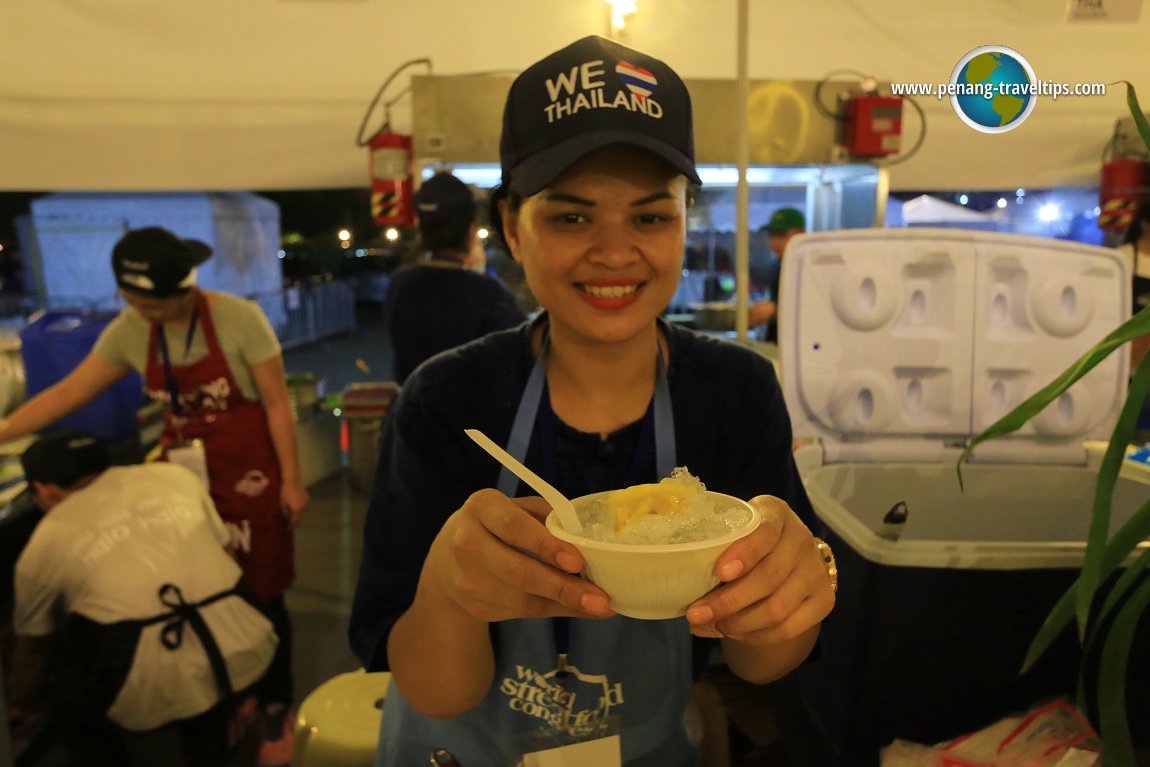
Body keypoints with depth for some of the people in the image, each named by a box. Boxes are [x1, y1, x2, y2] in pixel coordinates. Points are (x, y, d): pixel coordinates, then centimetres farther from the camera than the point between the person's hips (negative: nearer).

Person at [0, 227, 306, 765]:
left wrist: (290, 480, -12)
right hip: (184, 477, 5)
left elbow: (277, 404, -14)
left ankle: (275, 707, 26)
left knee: (260, 593, 6)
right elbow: (68, 392, 4)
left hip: (249, 476, -4)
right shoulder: (128, 331, -4)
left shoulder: (239, 319, -19)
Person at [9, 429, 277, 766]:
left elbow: (31, 650, 25)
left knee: (71, 704, 26)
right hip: (241, 652, 4)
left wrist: (26, 707, 45)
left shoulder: (45, 543, 14)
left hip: (153, 685, -3)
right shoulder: (174, 474, 18)